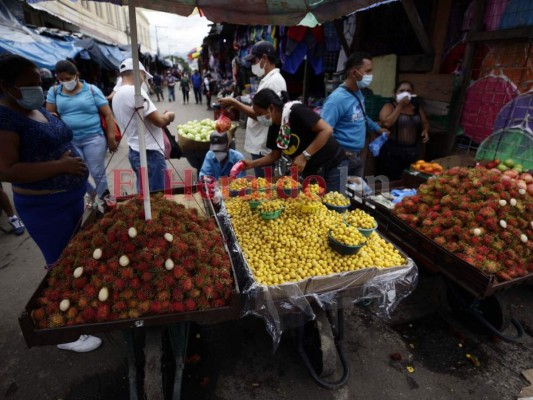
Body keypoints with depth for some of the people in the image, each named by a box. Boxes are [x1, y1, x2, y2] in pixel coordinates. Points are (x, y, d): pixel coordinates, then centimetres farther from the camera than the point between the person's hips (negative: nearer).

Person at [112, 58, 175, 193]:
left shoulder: (117, 95, 15)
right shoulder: (134, 91, -16)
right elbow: (159, 121, -19)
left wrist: (162, 116, 16)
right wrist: (168, 116, 3)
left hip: (136, 152, 10)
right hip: (149, 153, -10)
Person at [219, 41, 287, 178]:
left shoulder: (274, 81, -17)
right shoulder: (268, 79, 16)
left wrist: (234, 103, -15)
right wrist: (236, 105, 12)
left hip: (264, 147, -10)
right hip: (260, 144, 10)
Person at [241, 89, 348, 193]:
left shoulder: (297, 111, -22)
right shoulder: (274, 128, 1)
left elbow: (327, 130, -25)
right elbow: (275, 155, 9)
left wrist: (304, 156, -27)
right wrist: (253, 163, -4)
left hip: (332, 166, -7)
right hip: (309, 170, 7)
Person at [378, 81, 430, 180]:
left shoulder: (417, 107, 16)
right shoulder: (389, 106, 1)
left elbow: (425, 123, 25)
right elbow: (387, 123, -17)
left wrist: (425, 130, 3)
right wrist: (400, 106, -10)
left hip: (413, 151, 5)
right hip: (393, 151, -4)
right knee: (394, 181, -9)